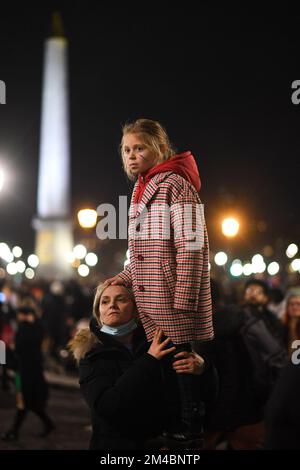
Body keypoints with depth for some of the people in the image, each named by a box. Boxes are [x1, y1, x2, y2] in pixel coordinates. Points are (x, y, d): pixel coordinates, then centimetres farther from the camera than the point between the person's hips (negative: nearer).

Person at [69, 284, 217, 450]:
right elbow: (105, 406, -14)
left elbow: (205, 392, 9)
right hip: (117, 444, -1)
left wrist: (201, 368, -12)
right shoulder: (91, 353, 2)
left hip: (164, 441, 1)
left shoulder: (159, 344, 6)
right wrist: (148, 361, -13)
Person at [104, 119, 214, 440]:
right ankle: (170, 425, 17)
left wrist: (184, 296, -21)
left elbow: (191, 244, -16)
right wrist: (125, 277, 14)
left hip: (172, 293, -9)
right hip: (147, 295, 9)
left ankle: (187, 426, 4)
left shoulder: (175, 183, -9)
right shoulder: (141, 189, 19)